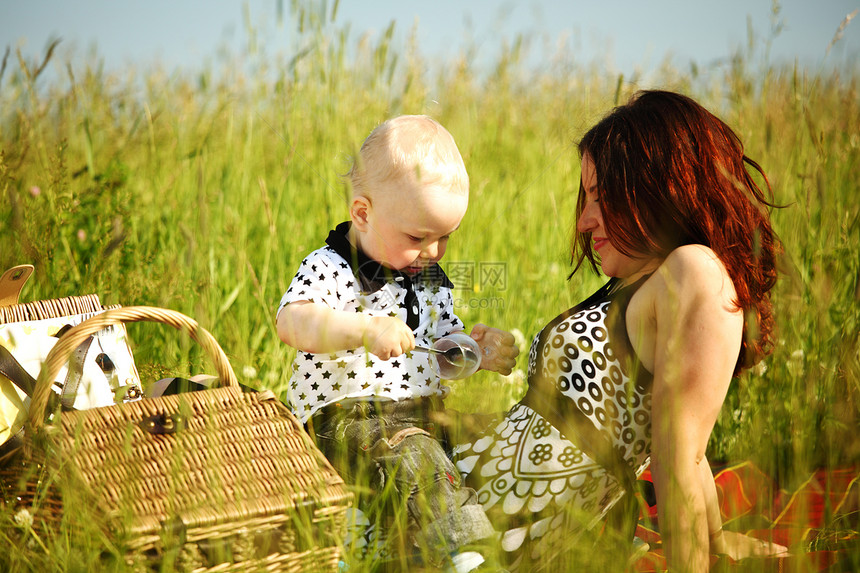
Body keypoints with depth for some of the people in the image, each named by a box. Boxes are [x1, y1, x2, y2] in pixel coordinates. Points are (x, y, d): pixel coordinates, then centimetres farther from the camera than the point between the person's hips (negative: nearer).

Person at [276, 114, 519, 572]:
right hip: (347, 420, -8)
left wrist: (480, 351, 4)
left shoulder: (430, 278, 16)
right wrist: (365, 329, -41)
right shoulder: (329, 269, -8)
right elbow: (291, 322, -28)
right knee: (412, 453, -34)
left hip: (425, 417, 8)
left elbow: (445, 344, 27)